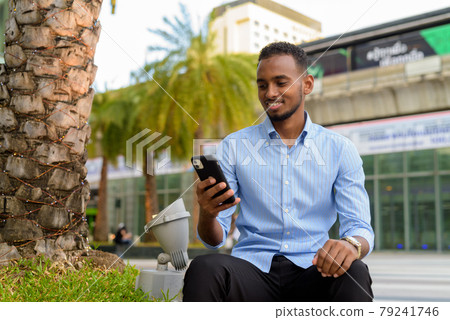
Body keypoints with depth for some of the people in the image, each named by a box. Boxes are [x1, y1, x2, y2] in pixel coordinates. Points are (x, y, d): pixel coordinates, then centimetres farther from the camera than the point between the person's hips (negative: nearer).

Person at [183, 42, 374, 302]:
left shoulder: (340, 150, 8)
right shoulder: (233, 146, 8)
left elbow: (360, 228, 0)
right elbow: (215, 239, 6)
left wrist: (352, 244, -25)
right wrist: (207, 214, -19)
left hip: (311, 271, 1)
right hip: (253, 268, 0)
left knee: (353, 273, -33)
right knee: (204, 268, -33)